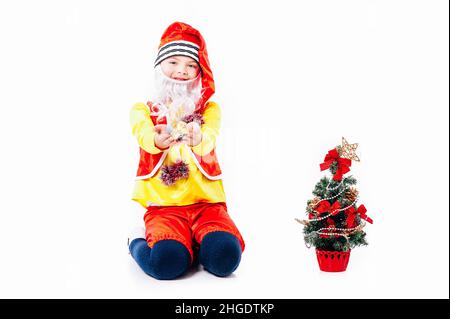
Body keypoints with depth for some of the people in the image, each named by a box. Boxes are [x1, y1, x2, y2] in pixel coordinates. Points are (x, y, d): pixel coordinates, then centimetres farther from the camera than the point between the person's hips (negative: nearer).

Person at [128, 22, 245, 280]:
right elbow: (145, 137, -16)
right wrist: (159, 141, -42)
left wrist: (197, 139, -40)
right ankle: (138, 245, 8)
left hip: (207, 203, 1)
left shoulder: (209, 109, 11)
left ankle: (194, 245, 9)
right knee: (166, 262, -28)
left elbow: (209, 140, -13)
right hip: (163, 206, -1)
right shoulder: (143, 110, 10)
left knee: (225, 257, -26)